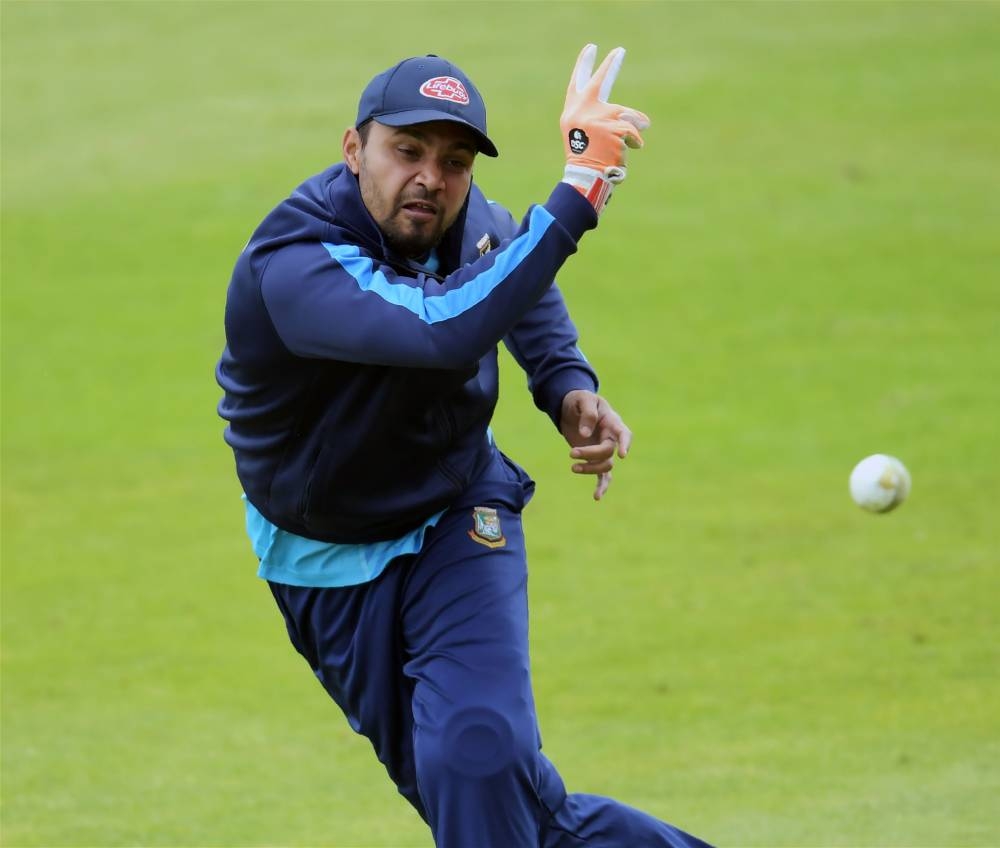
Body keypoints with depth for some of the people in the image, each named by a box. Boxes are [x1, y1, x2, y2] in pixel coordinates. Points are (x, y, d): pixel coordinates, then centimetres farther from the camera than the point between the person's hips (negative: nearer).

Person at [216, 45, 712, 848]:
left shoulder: (467, 221, -12)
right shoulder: (293, 268, -33)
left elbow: (520, 287, 14)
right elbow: (448, 330, -52)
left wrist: (568, 386, -6)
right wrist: (580, 187, -50)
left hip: (459, 521, 2)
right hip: (331, 564, -2)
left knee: (481, 759, -22)